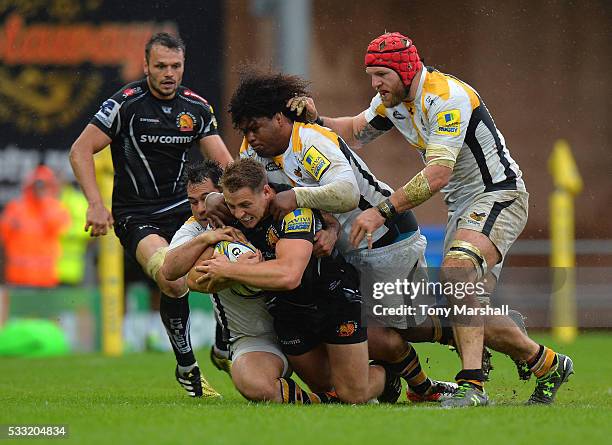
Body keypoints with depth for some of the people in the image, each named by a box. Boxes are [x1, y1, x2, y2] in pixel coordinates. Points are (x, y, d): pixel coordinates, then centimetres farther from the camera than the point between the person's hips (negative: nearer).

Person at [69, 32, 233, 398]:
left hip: (182, 207, 5)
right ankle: (187, 368, -9)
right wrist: (96, 205, -15)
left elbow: (224, 162, 7)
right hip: (136, 215, -5)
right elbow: (80, 151, -6)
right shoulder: (126, 104, -9)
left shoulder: (196, 107, 6)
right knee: (174, 281, -29)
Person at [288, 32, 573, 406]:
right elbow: (355, 131, 18)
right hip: (462, 204, 10)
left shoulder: (447, 98, -24)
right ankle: (547, 364, 29)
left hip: (499, 196, -10)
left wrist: (383, 212, -34)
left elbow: (437, 174, -32)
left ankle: (473, 386, -39)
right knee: (470, 311, 8)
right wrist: (316, 119, -3)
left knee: (458, 268, -33)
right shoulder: (393, 99, 3)